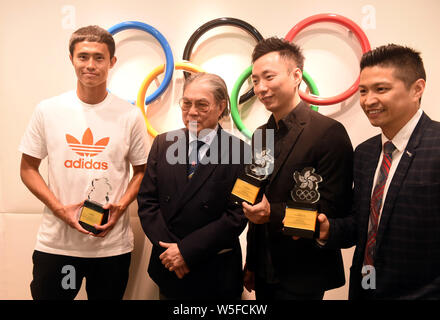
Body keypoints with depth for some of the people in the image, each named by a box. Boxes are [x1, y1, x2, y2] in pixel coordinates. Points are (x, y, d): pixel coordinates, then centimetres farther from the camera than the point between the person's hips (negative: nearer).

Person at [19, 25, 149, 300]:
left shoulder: (130, 115, -3)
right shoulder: (48, 110, -2)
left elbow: (142, 170, 5)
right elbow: (28, 168, 4)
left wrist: (120, 207, -11)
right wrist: (59, 208, -10)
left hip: (113, 244, 0)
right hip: (56, 243, 0)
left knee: (108, 295, 17)